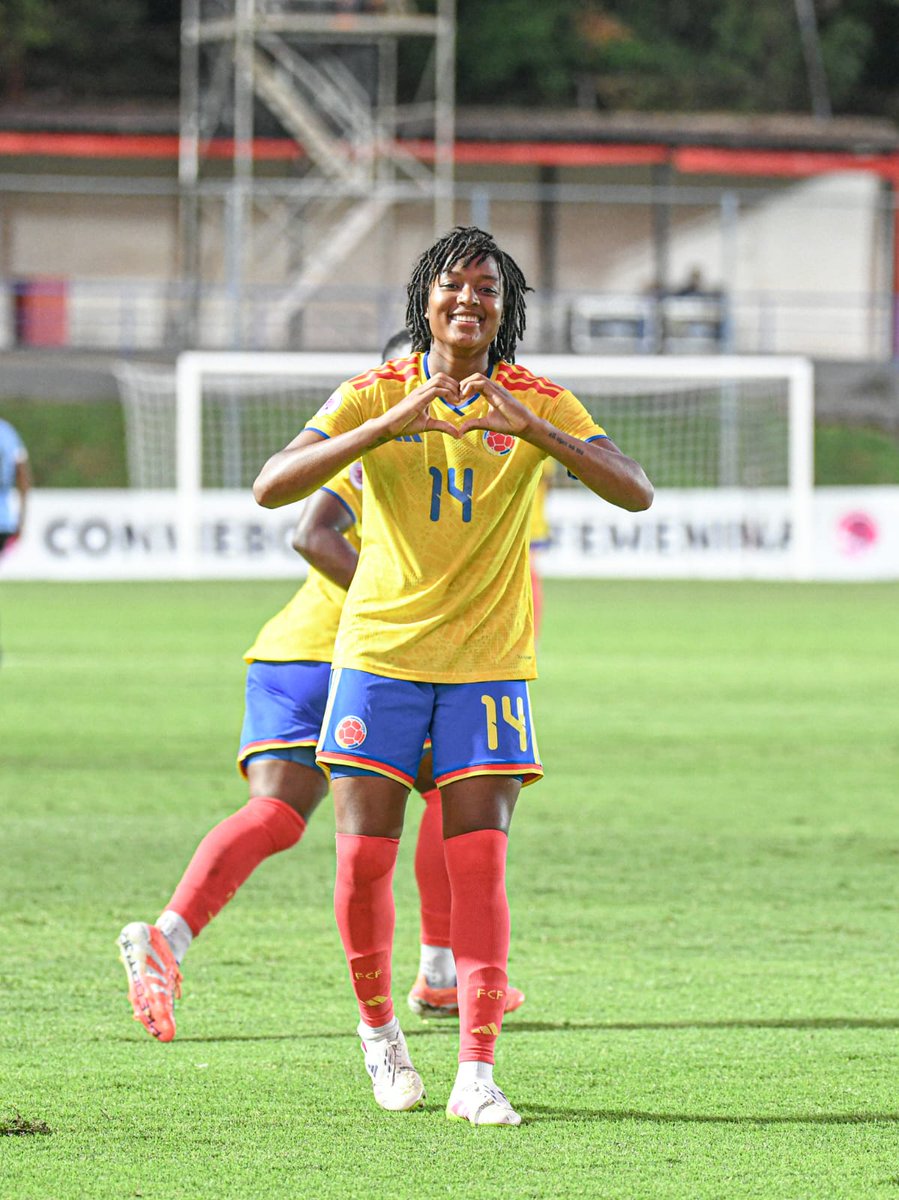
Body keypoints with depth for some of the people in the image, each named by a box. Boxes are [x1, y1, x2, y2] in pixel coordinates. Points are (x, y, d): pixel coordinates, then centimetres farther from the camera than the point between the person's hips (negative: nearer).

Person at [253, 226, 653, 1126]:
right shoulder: (376, 394, -4)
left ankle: (476, 1072, -8)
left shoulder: (539, 403, -1)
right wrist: (390, 425, -29)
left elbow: (635, 493, -13)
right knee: (364, 859, -3)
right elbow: (272, 487, -16)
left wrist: (533, 429, -28)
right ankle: (377, 1029, 22)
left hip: (488, 665, 0)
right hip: (380, 652, 0)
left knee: (477, 865, -8)